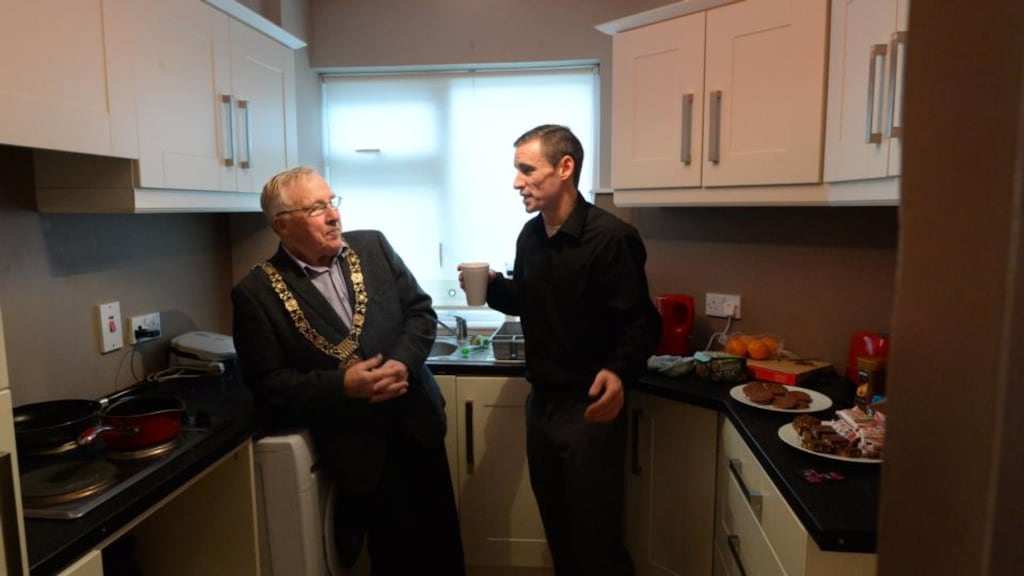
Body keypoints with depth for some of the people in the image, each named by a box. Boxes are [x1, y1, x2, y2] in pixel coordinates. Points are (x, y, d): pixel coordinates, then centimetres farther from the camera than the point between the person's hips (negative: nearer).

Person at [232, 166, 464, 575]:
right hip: (358, 445, -4)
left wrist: (403, 363, -16)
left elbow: (421, 310, 2)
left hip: (417, 421, 4)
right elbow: (269, 386, -9)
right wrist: (342, 386, -22)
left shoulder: (373, 246, 0)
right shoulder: (257, 292, -9)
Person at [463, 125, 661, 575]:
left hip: (589, 407, -7)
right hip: (541, 401, 7)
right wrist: (493, 285, -4)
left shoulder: (611, 238, -19)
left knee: (596, 537, 6)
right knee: (557, 529, 22)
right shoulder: (530, 235, 4)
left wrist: (619, 371, -38)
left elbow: (641, 323, -19)